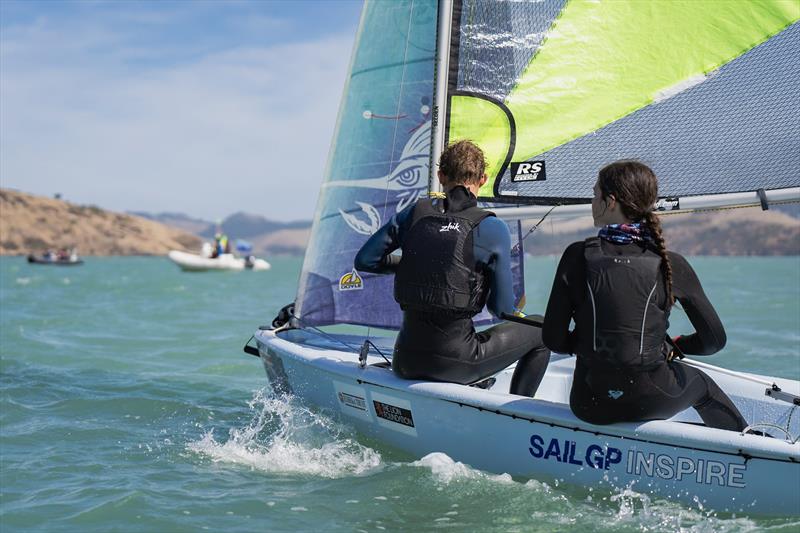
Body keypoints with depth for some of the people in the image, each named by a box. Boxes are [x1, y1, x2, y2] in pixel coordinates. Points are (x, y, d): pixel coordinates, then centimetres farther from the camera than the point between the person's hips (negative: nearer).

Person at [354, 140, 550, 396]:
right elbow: (502, 308, -3)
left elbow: (363, 261, 5)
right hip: (453, 361, -4)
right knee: (540, 332, 16)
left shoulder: (415, 212, 4)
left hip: (405, 361, 5)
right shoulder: (493, 228, -6)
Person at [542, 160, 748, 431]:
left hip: (590, 406, 1)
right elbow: (714, 340, -1)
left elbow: (554, 340, -7)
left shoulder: (578, 256, -8)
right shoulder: (671, 264, -7)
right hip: (650, 402, 0)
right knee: (699, 383, 33)